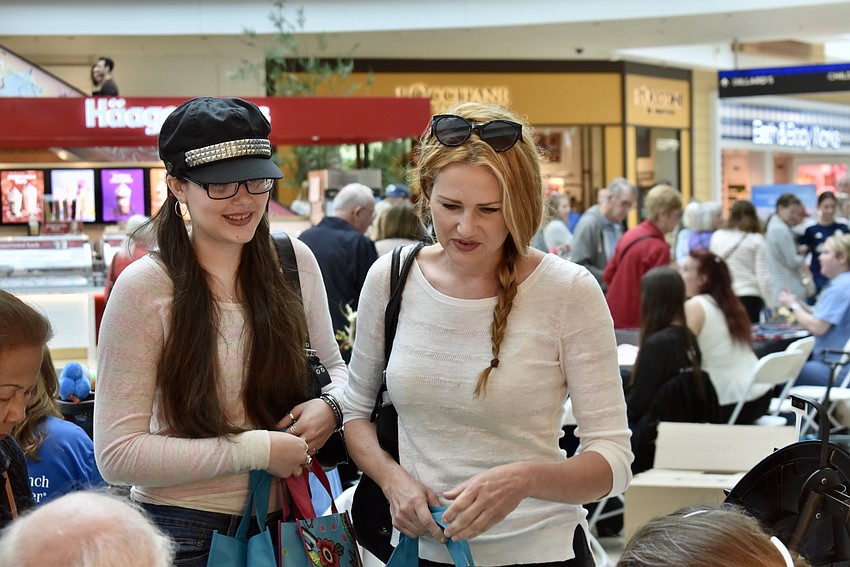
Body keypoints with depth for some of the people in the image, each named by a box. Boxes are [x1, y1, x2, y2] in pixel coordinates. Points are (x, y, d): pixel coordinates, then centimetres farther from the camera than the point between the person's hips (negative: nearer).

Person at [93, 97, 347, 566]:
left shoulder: (295, 261, -2)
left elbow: (332, 366, 14)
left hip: (281, 522, 4)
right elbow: (117, 455, -17)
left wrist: (329, 406, -9)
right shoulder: (144, 288, -15)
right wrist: (254, 450, -20)